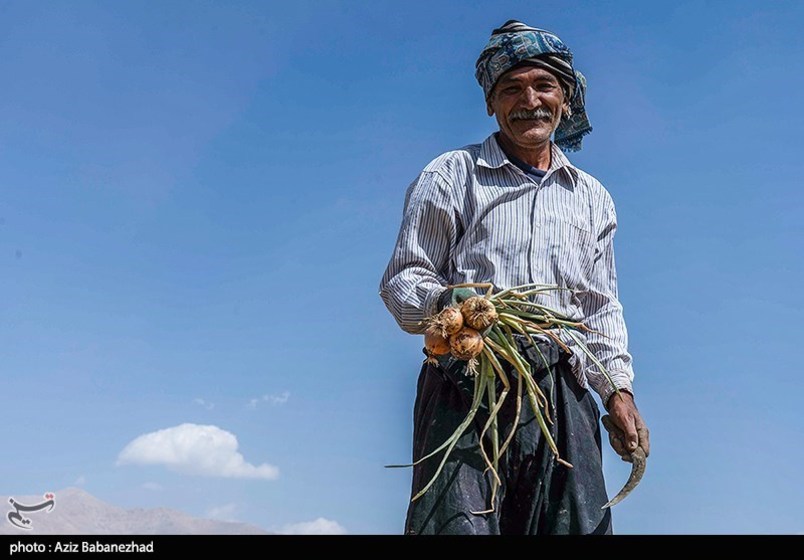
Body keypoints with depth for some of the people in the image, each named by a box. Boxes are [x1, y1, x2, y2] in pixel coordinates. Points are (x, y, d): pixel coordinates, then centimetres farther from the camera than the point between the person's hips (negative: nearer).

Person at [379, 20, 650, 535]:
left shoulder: (593, 197, 21)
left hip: (563, 393, 4)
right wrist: (445, 301, -18)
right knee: (460, 527, -16)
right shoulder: (450, 176, 9)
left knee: (577, 525, -1)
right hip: (467, 388, -3)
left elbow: (603, 308, 22)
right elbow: (401, 281, 4)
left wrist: (618, 390, 8)